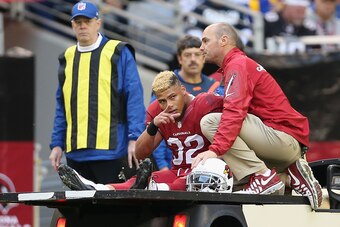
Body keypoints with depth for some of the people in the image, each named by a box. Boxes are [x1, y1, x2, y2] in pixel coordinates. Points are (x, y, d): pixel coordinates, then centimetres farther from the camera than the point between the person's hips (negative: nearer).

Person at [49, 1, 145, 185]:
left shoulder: (118, 53, 2)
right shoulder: (68, 58, 16)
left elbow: (134, 98, -4)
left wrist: (135, 139, -13)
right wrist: (57, 144, 11)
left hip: (111, 149, -5)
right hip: (76, 153, 5)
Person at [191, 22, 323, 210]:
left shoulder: (238, 64, -9)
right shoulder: (240, 63, 24)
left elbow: (234, 113, -25)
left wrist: (215, 150, -35)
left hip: (284, 137, -10)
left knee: (210, 122, -18)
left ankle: (263, 177, -19)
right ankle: (290, 175, 9)